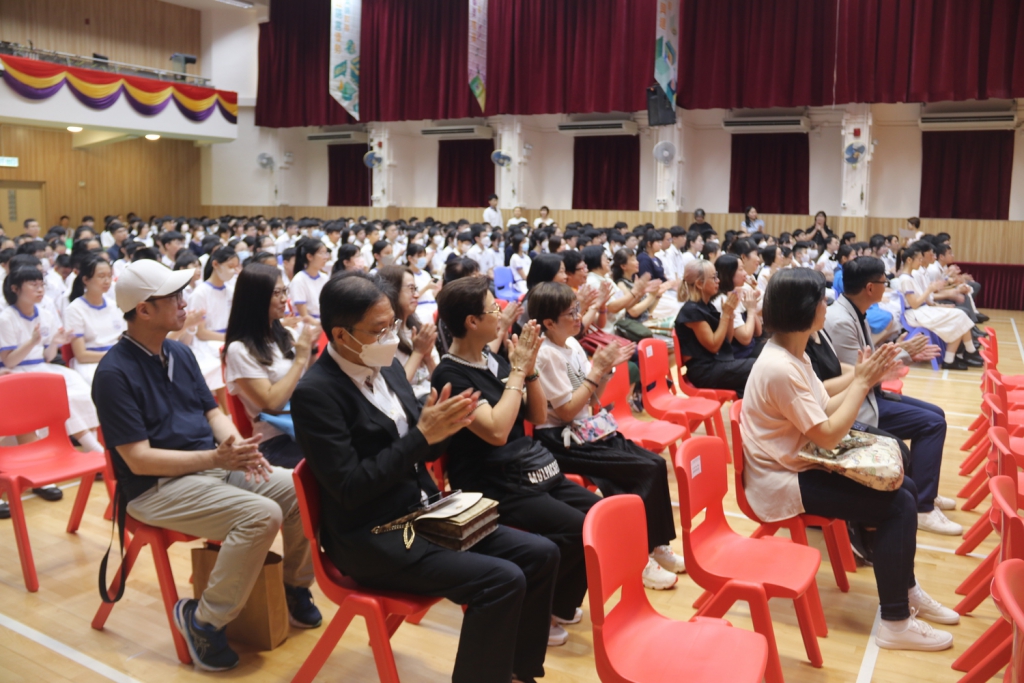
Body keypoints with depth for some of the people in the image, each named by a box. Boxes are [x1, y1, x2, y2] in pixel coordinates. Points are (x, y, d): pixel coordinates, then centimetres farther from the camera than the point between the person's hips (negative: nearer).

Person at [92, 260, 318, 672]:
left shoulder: (180, 353, 10)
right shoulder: (114, 373, -13)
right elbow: (138, 459, -17)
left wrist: (238, 446, -11)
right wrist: (216, 457, -25)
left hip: (215, 465, 7)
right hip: (157, 486, -7)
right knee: (261, 514, -29)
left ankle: (295, 586, 13)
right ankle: (204, 619, -10)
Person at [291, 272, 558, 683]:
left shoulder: (387, 367, 6)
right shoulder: (315, 393, -17)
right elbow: (349, 489, -20)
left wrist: (444, 427, -10)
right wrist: (422, 434, -21)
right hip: (371, 538, -8)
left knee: (540, 555, -1)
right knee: (502, 580, -23)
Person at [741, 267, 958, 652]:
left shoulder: (793, 355, 5)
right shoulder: (780, 367, -26)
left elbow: (827, 411, 9)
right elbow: (829, 436, -23)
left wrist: (865, 380, -3)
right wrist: (862, 382, -15)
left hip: (798, 465, 10)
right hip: (782, 482, -10)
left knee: (904, 487, 10)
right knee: (896, 505, -12)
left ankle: (907, 592, 25)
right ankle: (895, 623, -1)